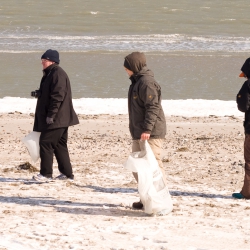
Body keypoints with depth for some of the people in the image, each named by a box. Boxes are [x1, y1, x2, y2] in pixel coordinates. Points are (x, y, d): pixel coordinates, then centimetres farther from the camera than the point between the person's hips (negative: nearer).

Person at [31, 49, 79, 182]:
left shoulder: (58, 74, -16)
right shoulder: (50, 74, 17)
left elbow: (57, 96, -23)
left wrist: (51, 115, -24)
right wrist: (38, 93, 12)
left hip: (56, 118, -11)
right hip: (60, 118, 11)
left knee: (46, 142, -9)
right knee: (59, 145, 13)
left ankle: (46, 174, -7)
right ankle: (67, 173, 16)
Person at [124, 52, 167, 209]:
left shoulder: (146, 83, -14)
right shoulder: (137, 82, 19)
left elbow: (153, 107, -22)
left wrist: (147, 129, -28)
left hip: (151, 134, -11)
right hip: (139, 134, 11)